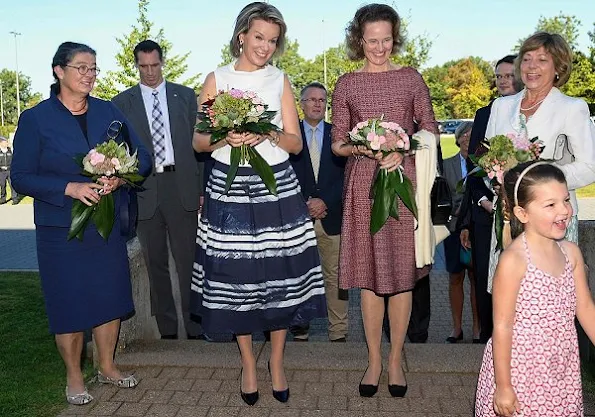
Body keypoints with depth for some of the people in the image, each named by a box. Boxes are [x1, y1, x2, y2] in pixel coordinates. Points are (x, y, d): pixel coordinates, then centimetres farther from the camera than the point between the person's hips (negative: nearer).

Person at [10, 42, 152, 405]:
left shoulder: (109, 112, 6)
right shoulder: (35, 119, -3)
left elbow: (142, 158, 5)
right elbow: (21, 177, -6)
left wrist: (120, 177, -17)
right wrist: (70, 188, -20)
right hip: (62, 228, -3)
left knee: (111, 296, 10)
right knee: (70, 303, 5)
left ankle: (108, 367, 30)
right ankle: (74, 377, 25)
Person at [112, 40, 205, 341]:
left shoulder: (185, 96, 10)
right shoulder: (122, 102, 8)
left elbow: (198, 142, 8)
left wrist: (202, 188, 1)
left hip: (181, 186, -1)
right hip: (143, 189, 1)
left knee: (188, 260, -1)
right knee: (155, 264, 8)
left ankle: (195, 329, 8)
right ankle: (167, 330, 18)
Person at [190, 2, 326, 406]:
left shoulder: (280, 80, 9)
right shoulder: (217, 79, 6)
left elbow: (296, 143, 6)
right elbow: (199, 141, 4)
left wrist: (270, 133, -14)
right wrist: (225, 138, -16)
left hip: (276, 188, 1)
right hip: (229, 188, -1)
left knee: (281, 276, 2)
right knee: (236, 278, 3)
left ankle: (277, 363, 21)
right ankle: (249, 365, 22)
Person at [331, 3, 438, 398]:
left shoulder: (412, 78, 5)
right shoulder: (347, 85, 5)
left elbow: (431, 131, 6)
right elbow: (338, 144, 6)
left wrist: (402, 150, -12)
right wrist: (361, 147, -15)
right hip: (363, 185, 0)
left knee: (402, 273, 5)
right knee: (370, 275, 6)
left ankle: (396, 359, 20)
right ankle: (374, 359, 20)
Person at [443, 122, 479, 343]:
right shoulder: (447, 165, 9)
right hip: (455, 226, 2)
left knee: (477, 278, 5)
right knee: (455, 278, 6)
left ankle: (477, 327, 15)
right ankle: (457, 327, 18)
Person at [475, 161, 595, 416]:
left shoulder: (571, 253, 0)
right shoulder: (514, 260, -20)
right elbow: (502, 327, -17)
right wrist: (503, 386, -14)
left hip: (563, 372, 6)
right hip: (520, 371, -6)